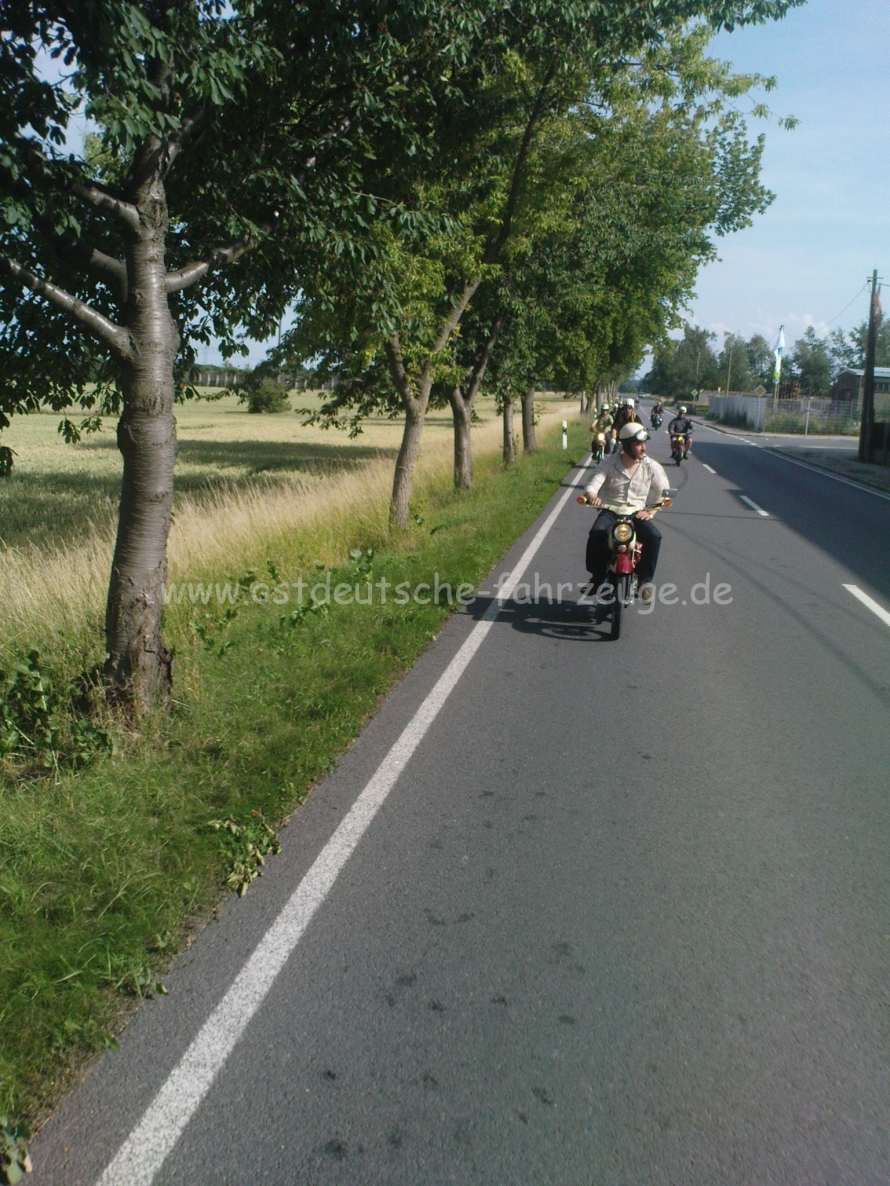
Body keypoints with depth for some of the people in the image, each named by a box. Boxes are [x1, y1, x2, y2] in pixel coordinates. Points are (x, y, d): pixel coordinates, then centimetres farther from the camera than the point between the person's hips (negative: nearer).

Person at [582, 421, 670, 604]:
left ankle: (644, 580, -9)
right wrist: (592, 496, -36)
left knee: (654, 537, -27)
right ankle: (597, 577, -12)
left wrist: (650, 511, -13)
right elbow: (594, 484, -12)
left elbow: (663, 492, 3)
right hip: (610, 511, -1)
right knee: (596, 534, -31)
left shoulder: (651, 467, -1)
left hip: (637, 513, 1)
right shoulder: (610, 463, -4)